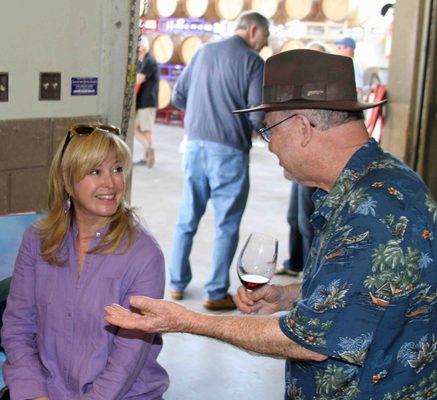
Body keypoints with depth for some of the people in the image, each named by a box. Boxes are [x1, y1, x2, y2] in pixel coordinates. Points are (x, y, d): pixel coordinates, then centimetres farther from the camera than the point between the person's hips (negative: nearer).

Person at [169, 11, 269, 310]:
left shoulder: (204, 52, 10)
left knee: (187, 218, 15)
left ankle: (177, 283, 23)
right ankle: (216, 293, 11)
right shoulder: (253, 62, -7)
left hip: (195, 143, 5)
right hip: (229, 150, -5)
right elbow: (258, 115, -13)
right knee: (227, 224, 6)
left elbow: (179, 97, 13)